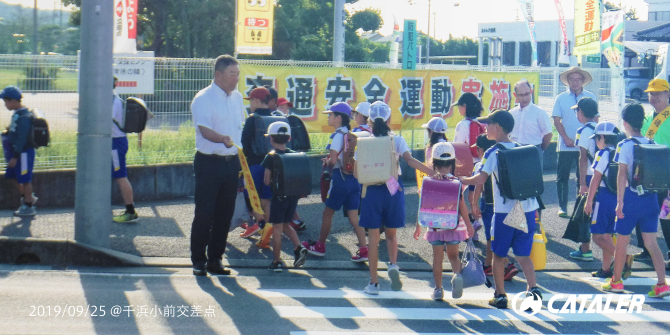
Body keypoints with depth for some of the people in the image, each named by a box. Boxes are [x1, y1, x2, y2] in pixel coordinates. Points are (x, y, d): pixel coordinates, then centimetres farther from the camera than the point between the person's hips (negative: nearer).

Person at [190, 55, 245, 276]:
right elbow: (204, 129, -23)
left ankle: (215, 260, 17)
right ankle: (198, 261, 5)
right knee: (204, 214, -3)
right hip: (209, 163, -6)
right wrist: (223, 139, -42)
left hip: (232, 162, 6)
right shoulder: (203, 99, -10)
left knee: (225, 214, 8)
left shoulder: (237, 98, 12)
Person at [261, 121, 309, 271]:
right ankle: (298, 247, 1)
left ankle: (277, 261, 5)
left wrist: (274, 180, 7)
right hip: (293, 196, 5)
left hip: (279, 196, -5)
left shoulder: (271, 157, -10)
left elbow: (267, 181, -12)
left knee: (277, 228, 2)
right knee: (286, 225, 21)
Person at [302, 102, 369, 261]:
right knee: (354, 216, 6)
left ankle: (320, 246, 21)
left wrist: (327, 162, 2)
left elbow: (333, 160, -19)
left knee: (328, 213, 9)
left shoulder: (338, 135, -13)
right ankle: (363, 250, -3)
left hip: (340, 178, -7)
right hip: (354, 178, 7)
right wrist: (329, 160, 14)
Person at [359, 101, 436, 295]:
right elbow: (409, 160, -17)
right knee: (391, 233, 18)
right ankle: (393, 264, -9)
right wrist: (431, 172, -23)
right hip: (393, 189, 1)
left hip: (371, 190, -1)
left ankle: (373, 282, 5)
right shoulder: (397, 140, -1)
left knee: (373, 237, 5)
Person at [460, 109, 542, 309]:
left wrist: (461, 180, -2)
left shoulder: (494, 152, -8)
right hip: (528, 208, 5)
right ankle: (533, 287, -9)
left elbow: (481, 179, -18)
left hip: (505, 211, -5)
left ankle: (500, 296, 14)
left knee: (499, 254, 10)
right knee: (523, 254, 10)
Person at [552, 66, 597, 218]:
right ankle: (562, 207, 9)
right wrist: (566, 138, -9)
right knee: (562, 177, 1)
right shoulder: (561, 98, 4)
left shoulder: (590, 97, 5)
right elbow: (557, 120, 1)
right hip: (566, 146, 0)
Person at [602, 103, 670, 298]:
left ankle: (616, 281, 23)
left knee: (622, 241, 11)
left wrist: (620, 202, -16)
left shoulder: (625, 145, -10)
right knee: (651, 242, 6)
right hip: (650, 198, 5)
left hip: (631, 198, -5)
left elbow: (622, 174, -16)